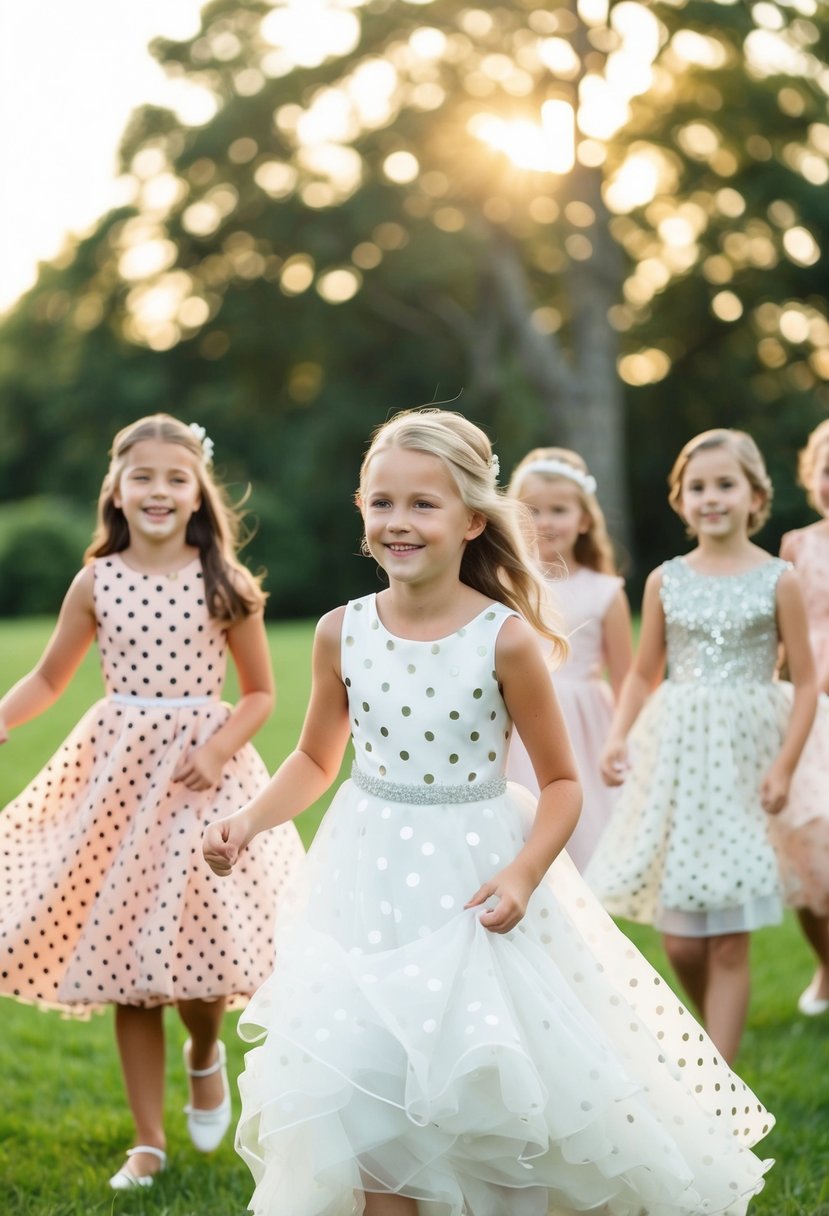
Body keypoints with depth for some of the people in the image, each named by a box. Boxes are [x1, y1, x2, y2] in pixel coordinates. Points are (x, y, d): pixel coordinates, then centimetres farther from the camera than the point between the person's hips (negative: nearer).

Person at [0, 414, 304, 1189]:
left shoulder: (225, 584, -2)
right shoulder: (96, 582, 2)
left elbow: (259, 692, 3)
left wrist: (218, 749, -13)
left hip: (203, 770, -2)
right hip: (116, 772, 2)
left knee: (201, 937, -9)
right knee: (122, 951, 4)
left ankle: (205, 1053, 29)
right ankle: (147, 1141, 18)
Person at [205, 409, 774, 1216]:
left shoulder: (506, 639, -12)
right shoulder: (342, 633, -3)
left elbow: (561, 780, -4)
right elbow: (316, 758, 12)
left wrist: (525, 872, -19)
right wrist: (250, 821, -4)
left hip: (472, 886, -3)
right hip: (368, 888, 3)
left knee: (485, 1089, 3)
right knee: (356, 1089, 2)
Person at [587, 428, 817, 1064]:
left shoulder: (778, 581, -3)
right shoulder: (665, 581, 5)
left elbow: (806, 682, -1)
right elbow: (644, 673, 11)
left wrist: (785, 764, -11)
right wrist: (619, 737, -5)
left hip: (743, 759, -2)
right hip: (676, 755, 3)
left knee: (729, 940, -2)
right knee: (681, 943, 4)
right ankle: (717, 1031, 32)